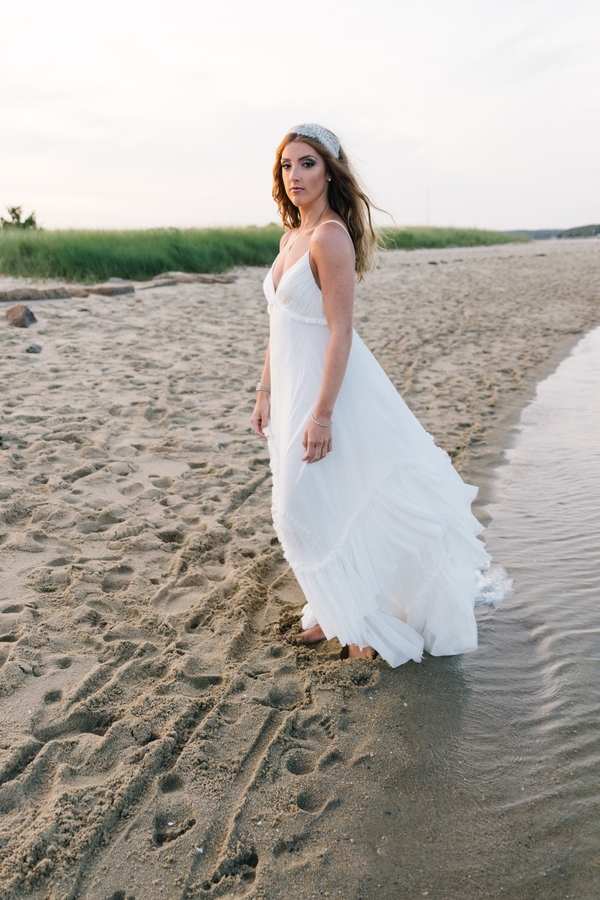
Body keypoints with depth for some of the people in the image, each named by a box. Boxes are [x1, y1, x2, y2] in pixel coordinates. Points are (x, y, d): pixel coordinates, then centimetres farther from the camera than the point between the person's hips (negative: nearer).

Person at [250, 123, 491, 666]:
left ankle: (372, 624, 20)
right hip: (292, 387, 9)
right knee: (305, 511, 15)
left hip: (329, 387, -9)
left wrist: (321, 415, -23)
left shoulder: (330, 236, -15)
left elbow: (340, 332, -20)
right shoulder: (292, 238, 12)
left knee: (333, 508, -1)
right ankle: (336, 612, 34)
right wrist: (266, 391, 15)